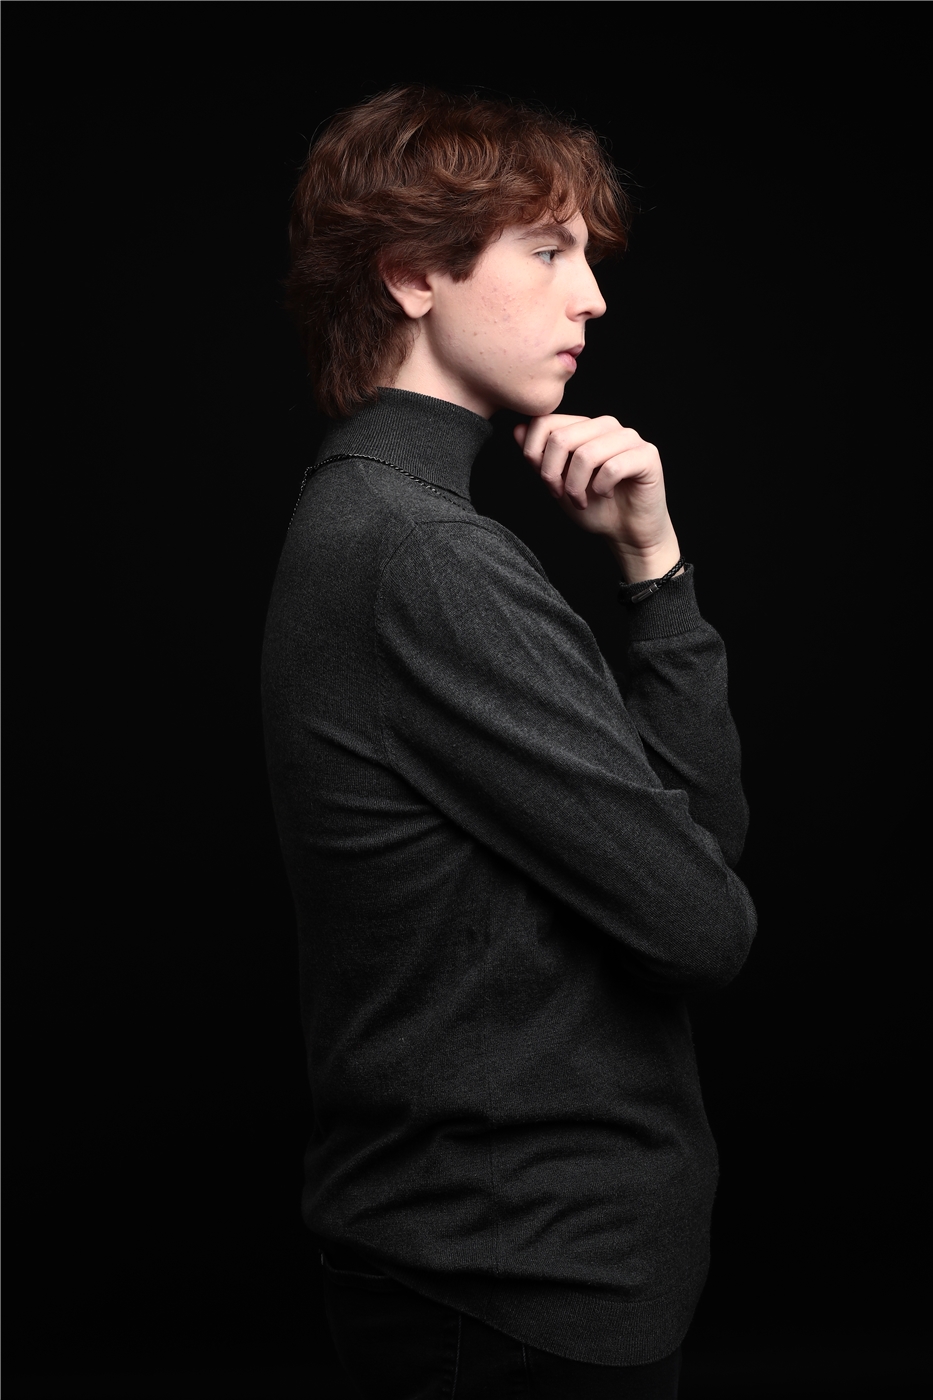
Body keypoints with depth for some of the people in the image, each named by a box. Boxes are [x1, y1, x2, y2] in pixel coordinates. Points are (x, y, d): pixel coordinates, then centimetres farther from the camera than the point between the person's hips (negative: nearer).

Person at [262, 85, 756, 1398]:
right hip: (533, 1286, -9)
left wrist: (653, 562, -5)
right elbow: (702, 917, -21)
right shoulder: (432, 559, -23)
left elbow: (709, 819, 6)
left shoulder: (362, 524, 9)